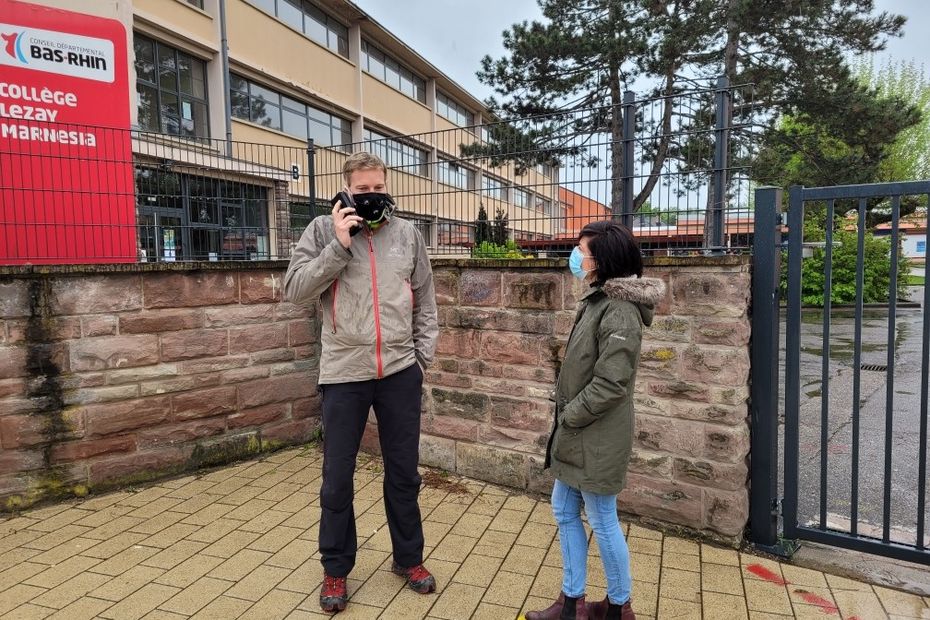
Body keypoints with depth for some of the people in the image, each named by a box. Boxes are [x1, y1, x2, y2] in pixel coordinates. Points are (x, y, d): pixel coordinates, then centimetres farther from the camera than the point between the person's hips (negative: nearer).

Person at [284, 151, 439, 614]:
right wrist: (338, 245, -15)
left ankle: (409, 558, 35)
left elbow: (425, 301, 11)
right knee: (337, 479, 10)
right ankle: (336, 569, 31)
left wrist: (423, 354, 5)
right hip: (343, 373, -1)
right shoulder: (323, 229, 0)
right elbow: (295, 290, -9)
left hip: (400, 372, 2)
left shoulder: (407, 234, 6)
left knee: (403, 473, 15)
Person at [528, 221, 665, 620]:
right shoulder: (597, 300, 11)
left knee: (603, 522, 8)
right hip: (576, 434, 10)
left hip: (596, 437, -10)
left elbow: (611, 383, -25)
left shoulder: (619, 311, -20)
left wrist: (570, 416, -14)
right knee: (564, 511, 17)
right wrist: (566, 417, 11)